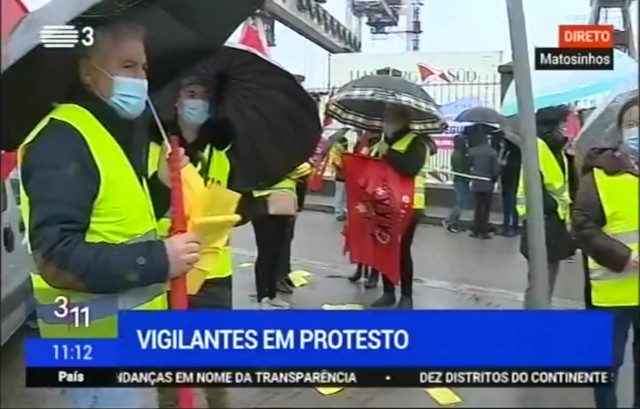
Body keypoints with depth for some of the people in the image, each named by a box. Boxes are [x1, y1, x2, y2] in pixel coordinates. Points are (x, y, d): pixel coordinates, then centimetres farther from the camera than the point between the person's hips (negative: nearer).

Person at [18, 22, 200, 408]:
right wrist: (158, 260, -26)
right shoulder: (64, 140, -19)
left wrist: (161, 186, 1)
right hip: (98, 340, -10)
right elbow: (55, 256, -26)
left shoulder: (116, 135, 13)